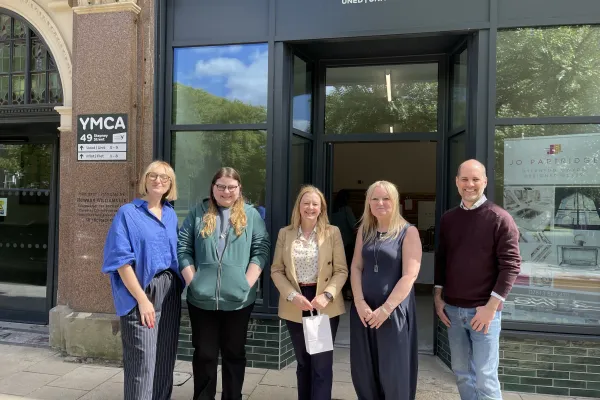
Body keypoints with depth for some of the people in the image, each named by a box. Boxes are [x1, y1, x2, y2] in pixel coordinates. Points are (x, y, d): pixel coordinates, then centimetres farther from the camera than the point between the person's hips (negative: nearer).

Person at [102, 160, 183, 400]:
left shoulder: (171, 215, 11)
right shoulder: (128, 213, -5)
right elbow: (122, 261, -11)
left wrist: (177, 289, 8)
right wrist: (142, 299, -16)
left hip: (170, 293, 6)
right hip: (141, 293, -5)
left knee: (165, 359, 13)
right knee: (142, 361, -2)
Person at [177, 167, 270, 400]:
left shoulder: (251, 215, 5)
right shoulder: (198, 213, 7)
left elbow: (261, 250, -1)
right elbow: (183, 248, 3)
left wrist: (246, 283, -10)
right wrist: (193, 281, -7)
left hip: (238, 299, 0)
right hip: (201, 298, 1)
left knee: (234, 353, 14)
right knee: (204, 354, 12)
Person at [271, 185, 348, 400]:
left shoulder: (333, 232, -2)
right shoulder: (285, 233, 2)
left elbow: (341, 270, -3)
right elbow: (276, 270, 1)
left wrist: (327, 295, -18)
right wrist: (292, 296, -13)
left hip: (325, 307, -2)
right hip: (294, 307, 2)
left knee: (322, 365, 0)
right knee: (303, 363, 16)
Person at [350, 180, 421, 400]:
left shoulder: (408, 232, -6)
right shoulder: (364, 230, 9)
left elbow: (409, 275, -12)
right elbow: (356, 267, 6)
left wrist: (386, 308, -16)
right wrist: (359, 303, -7)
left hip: (395, 311, -4)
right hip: (364, 310, 4)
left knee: (394, 371, 5)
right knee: (364, 370, 11)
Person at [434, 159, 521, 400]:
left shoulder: (499, 219, -8)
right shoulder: (448, 219, 7)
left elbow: (511, 265, -12)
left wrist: (491, 306, -15)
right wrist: (438, 296, 8)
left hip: (483, 309, -4)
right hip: (452, 309, 5)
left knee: (485, 378, 2)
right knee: (461, 373, 14)